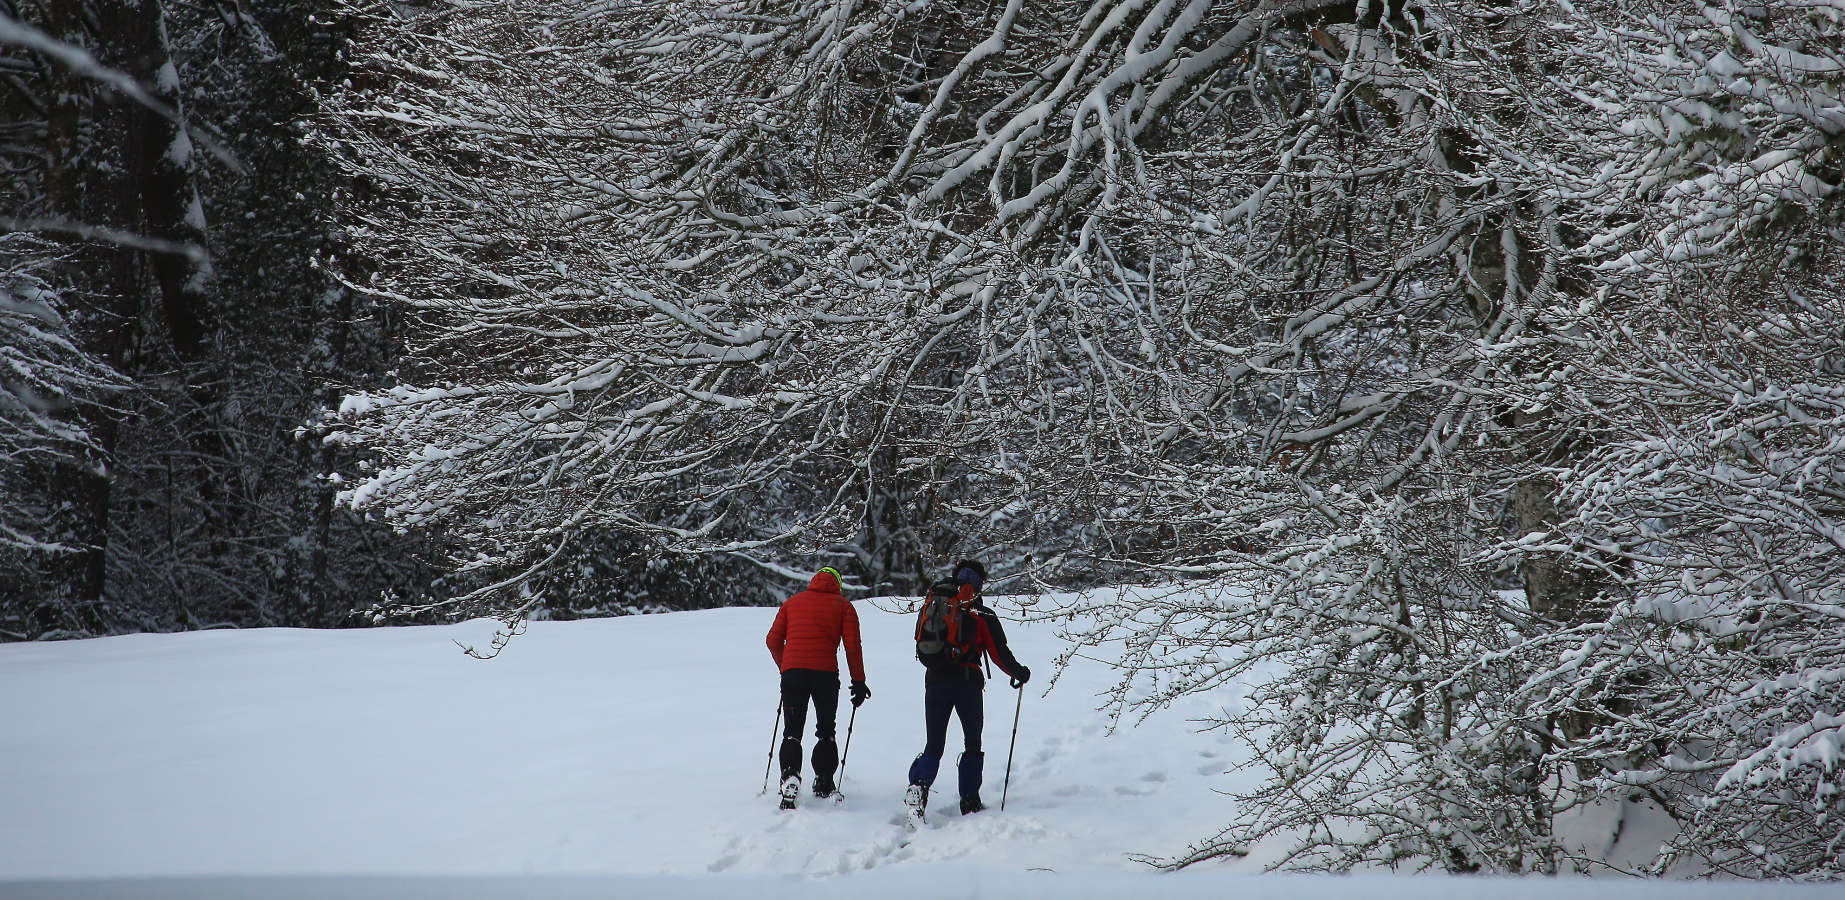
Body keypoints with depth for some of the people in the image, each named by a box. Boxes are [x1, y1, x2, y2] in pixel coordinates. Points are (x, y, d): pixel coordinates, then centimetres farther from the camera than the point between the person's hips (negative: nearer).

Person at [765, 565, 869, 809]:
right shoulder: (843, 606, 10)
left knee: (792, 731, 6)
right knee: (826, 731, 15)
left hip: (792, 671, 1)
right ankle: (823, 784, 15)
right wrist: (859, 682, 7)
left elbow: (773, 640, 12)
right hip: (825, 673, -1)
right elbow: (852, 645, 2)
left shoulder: (792, 602, 17)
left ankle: (790, 777, -15)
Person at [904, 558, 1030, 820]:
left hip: (934, 682, 3)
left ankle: (919, 784, -21)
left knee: (933, 746, 6)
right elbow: (999, 652, -2)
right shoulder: (981, 614, -3)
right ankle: (970, 801, 10)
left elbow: (921, 649, 13)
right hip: (967, 683, -3)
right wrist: (1019, 673, 13)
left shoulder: (929, 607, 7)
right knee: (973, 744, 14)